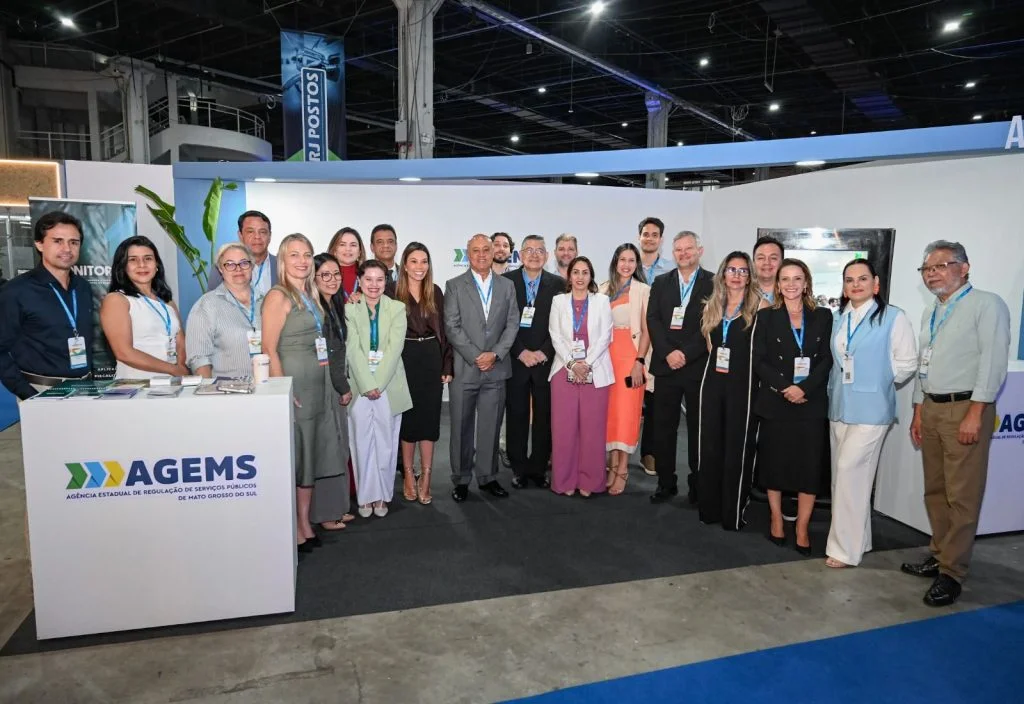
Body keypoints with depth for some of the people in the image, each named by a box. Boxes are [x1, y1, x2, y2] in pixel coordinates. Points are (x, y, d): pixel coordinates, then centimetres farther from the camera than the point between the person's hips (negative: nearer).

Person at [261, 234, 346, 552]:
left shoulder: (311, 295, 14)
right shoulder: (278, 296, -10)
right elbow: (269, 349, -15)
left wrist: (334, 384, 14)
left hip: (318, 384, 8)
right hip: (294, 385, -8)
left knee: (311, 455, 13)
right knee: (293, 457, 1)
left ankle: (305, 525, 25)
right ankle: (292, 530, 13)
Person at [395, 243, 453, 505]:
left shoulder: (436, 292, 6)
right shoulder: (393, 292, -3)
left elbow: (443, 329, 7)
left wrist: (447, 365, 2)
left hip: (431, 359, 3)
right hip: (404, 360, -2)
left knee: (429, 418, 4)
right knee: (408, 418, 6)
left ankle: (425, 480, 13)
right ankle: (409, 478, 20)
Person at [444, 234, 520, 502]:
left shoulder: (507, 286, 11)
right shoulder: (454, 286, 3)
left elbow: (512, 324, 5)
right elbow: (451, 326, -5)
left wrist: (494, 354, -8)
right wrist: (475, 356, -11)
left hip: (496, 368, 2)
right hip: (464, 368, -2)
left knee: (490, 426, 8)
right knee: (462, 427, 5)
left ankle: (488, 477, 20)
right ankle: (461, 480, 18)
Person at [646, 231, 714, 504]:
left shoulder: (713, 283, 0)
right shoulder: (660, 283, 11)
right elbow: (653, 320, 2)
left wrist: (686, 353, -14)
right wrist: (667, 353, -11)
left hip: (698, 366, -3)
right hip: (665, 366, 3)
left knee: (697, 427, 6)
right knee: (664, 427, 6)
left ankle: (698, 485, 18)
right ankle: (666, 483, 17)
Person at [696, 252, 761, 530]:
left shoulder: (758, 307, -2)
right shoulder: (712, 307, 12)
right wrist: (716, 356, 5)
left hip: (742, 384, -4)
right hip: (713, 382, 4)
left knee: (737, 447, 2)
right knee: (709, 444, 8)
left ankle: (733, 513, 12)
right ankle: (708, 507, 20)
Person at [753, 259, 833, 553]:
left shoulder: (823, 316, 7)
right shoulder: (766, 316, 4)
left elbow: (827, 360, 0)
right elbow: (759, 361, -3)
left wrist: (804, 388, -15)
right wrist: (784, 388, -16)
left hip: (812, 404, 1)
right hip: (774, 402, 0)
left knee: (810, 466, 2)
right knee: (774, 463, 8)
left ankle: (802, 528, 14)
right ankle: (776, 520, 24)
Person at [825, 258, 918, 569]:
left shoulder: (893, 317, -6)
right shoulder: (839, 320, 12)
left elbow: (907, 363, -6)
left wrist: (878, 381, -3)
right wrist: (834, 389, 6)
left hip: (870, 408, -6)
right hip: (839, 407, 7)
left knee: (850, 470, -10)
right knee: (843, 473, 10)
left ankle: (845, 548, 1)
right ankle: (857, 539, 25)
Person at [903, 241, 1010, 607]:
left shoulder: (987, 305, -7)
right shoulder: (929, 313, 17)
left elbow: (993, 363, -14)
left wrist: (975, 414, -19)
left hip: (965, 409, -8)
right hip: (931, 408, 8)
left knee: (961, 496, -3)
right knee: (935, 490, 14)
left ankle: (952, 572, 4)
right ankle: (940, 555, 26)